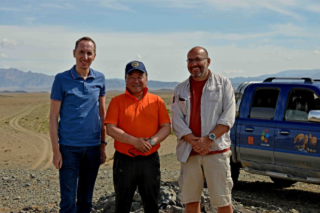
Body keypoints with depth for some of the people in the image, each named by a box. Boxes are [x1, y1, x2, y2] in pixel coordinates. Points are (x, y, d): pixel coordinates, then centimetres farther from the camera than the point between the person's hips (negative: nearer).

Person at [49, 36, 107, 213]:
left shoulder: (99, 79, 5)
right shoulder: (62, 79, -4)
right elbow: (53, 117, -3)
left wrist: (103, 145, 9)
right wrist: (56, 150, -8)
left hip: (93, 147, 3)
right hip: (69, 148, -3)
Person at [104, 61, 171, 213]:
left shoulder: (157, 101, 7)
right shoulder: (117, 101, 1)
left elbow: (166, 127, 1)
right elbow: (110, 129, -8)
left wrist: (152, 141, -17)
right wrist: (134, 141, -19)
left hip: (150, 160, 1)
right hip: (124, 160, -1)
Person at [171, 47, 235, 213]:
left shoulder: (223, 84, 4)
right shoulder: (181, 89, 12)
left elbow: (228, 117, -5)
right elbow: (177, 121, 3)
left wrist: (209, 139, -17)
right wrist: (194, 141, -12)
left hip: (217, 151, -3)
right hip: (189, 153, 3)